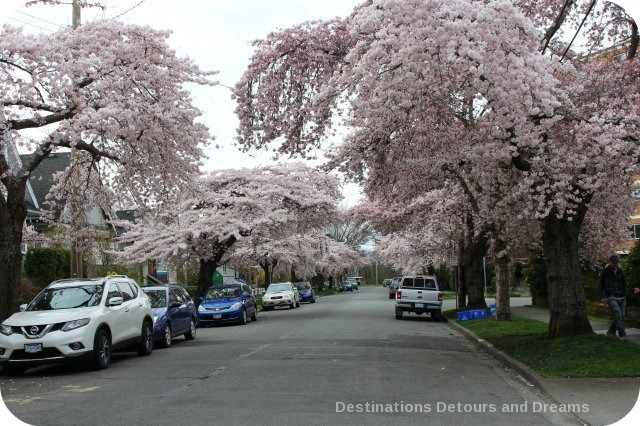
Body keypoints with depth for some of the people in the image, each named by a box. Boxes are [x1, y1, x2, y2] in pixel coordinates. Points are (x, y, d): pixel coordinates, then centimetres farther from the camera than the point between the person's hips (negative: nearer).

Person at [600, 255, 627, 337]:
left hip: (621, 297, 5)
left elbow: (624, 284, 19)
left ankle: (611, 332, 16)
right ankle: (622, 333, -17)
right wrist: (603, 297, -3)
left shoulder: (620, 271, 12)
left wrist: (625, 295, 10)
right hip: (611, 297, -5)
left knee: (621, 315, 2)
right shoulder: (605, 272, 0)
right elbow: (601, 285, 4)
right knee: (617, 315, -17)